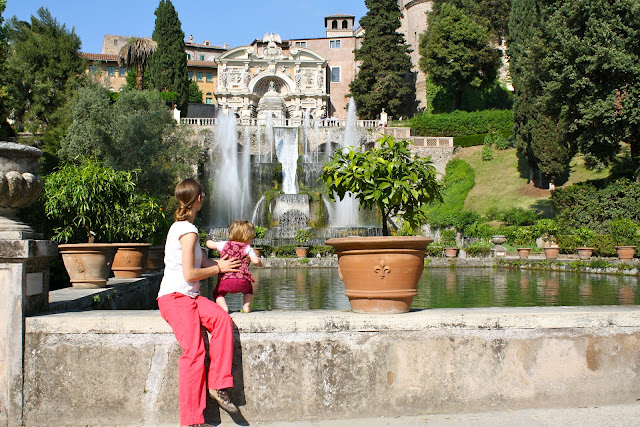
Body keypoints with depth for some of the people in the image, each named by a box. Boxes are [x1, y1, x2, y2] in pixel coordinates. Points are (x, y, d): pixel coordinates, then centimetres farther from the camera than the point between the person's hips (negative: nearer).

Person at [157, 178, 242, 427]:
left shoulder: (180, 227, 19)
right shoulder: (189, 231, -11)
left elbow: (204, 263, 18)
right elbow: (190, 274, -14)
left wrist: (225, 263, 5)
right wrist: (219, 268, -2)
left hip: (190, 296, 9)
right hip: (175, 297, -9)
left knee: (223, 319, -16)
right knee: (194, 351, -20)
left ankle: (217, 385, -13)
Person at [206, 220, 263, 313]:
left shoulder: (224, 244, 16)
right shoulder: (247, 248, 8)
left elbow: (210, 244, 25)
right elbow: (256, 261, -3)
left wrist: (208, 240, 48)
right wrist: (260, 263, 21)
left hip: (225, 279, 0)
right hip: (242, 279, 0)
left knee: (217, 293, 20)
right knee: (248, 290, 31)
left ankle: (223, 307, -3)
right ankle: (246, 306, 15)